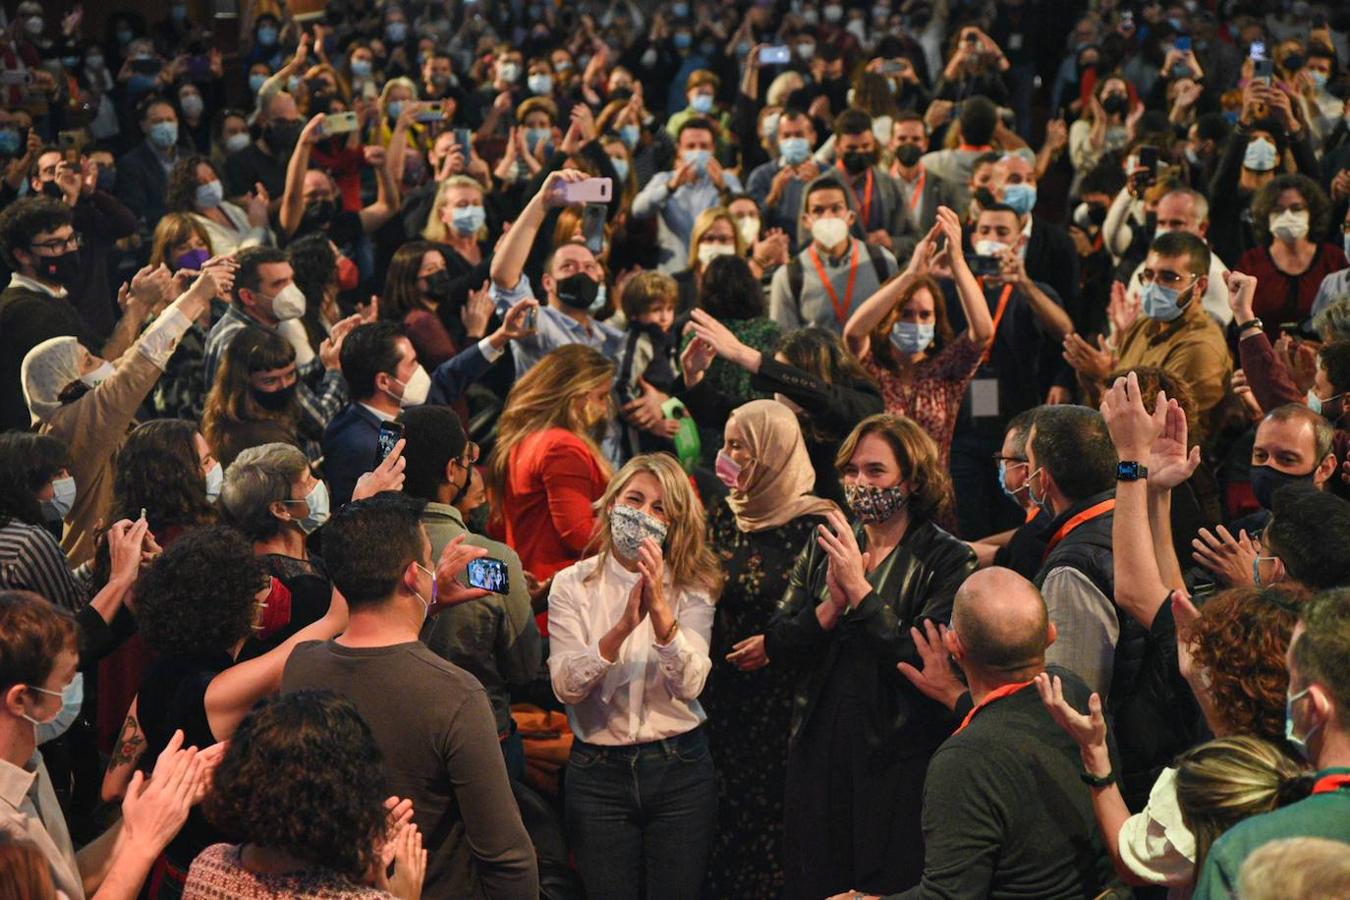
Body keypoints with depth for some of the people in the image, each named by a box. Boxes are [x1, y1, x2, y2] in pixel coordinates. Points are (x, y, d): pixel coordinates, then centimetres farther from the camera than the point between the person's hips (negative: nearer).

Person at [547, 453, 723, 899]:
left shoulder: (691, 589, 1)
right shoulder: (572, 585, -1)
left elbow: (690, 685, -13)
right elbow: (566, 686, -13)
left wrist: (660, 610, -27)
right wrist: (623, 626, -27)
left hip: (679, 766, 1)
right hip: (598, 773, 0)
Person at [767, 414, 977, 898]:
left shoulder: (946, 561, -7)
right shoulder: (822, 549, 9)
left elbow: (927, 660, -18)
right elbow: (777, 646, 3)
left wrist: (859, 590, -19)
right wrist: (830, 608, -15)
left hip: (897, 761, -5)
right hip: (819, 751, 5)